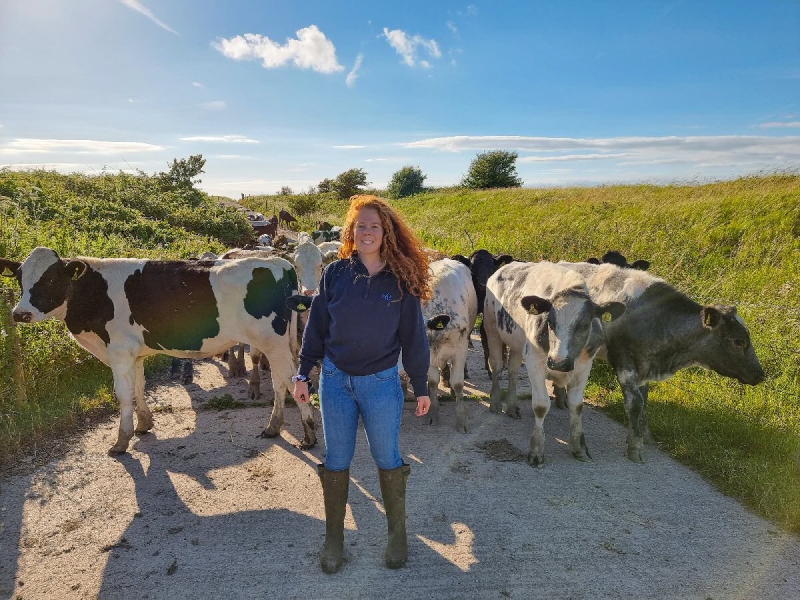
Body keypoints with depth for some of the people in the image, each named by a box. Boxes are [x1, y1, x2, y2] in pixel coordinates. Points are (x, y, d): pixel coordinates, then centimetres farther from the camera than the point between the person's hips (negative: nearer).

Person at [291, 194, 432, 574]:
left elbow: (414, 337, -1)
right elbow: (316, 326, 3)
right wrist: (303, 374, 2)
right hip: (334, 379, 1)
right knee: (336, 460, 12)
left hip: (381, 382, -1)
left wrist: (421, 387, 1)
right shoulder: (335, 274, -3)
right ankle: (334, 538, 30)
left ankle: (397, 533, 33)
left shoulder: (402, 280, -5)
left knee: (387, 458, 11)